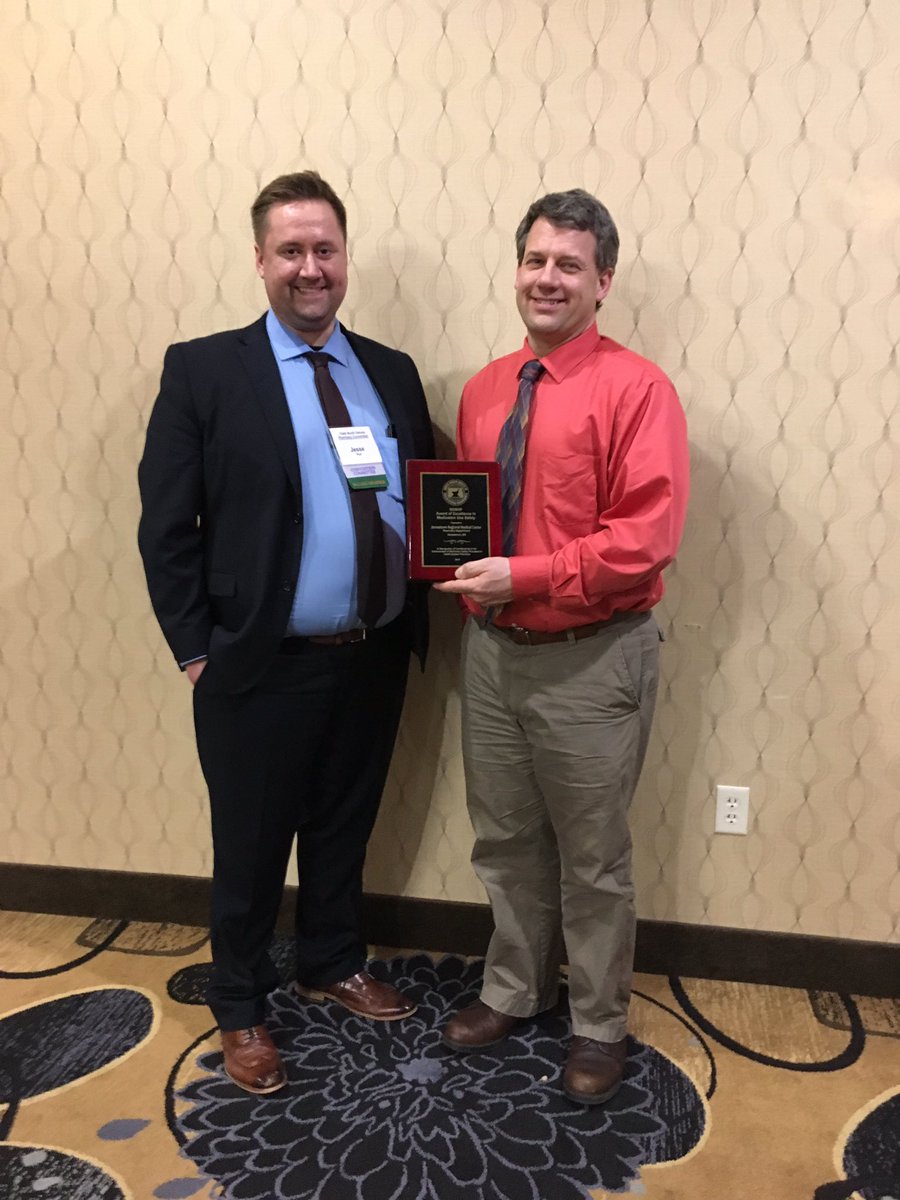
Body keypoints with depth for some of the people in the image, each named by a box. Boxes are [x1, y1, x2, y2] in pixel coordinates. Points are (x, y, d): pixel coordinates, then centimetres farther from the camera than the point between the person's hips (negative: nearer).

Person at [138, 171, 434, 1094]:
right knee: (251, 847, 13)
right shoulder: (202, 370, -5)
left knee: (344, 831, 21)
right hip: (261, 669, -4)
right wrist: (195, 652, -9)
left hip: (375, 660, 4)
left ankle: (332, 965, 46)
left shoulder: (392, 373, 8)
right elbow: (166, 528, -7)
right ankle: (240, 1007, 37)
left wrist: (416, 626, 1)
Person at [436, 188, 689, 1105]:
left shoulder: (635, 389, -11)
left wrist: (525, 576, -22)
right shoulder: (482, 391, 8)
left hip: (590, 661, -6)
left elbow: (646, 537, -18)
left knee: (592, 858, 11)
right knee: (504, 841, 20)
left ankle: (598, 1026, 34)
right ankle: (513, 992, 43)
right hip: (491, 649, 6)